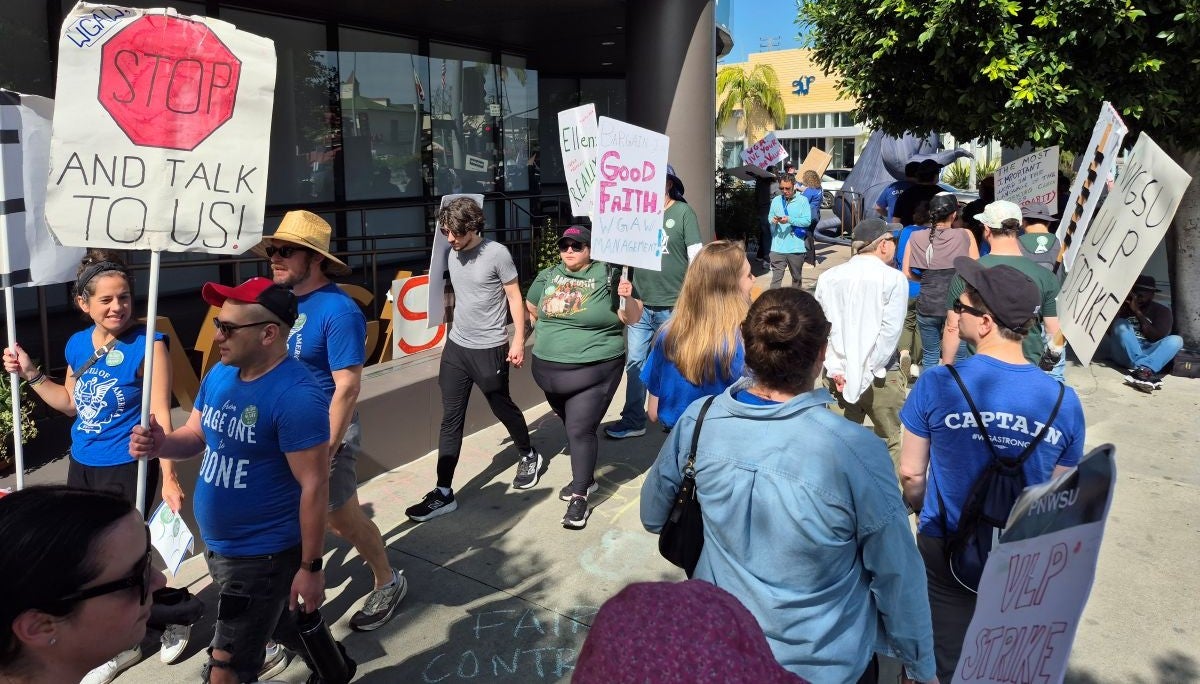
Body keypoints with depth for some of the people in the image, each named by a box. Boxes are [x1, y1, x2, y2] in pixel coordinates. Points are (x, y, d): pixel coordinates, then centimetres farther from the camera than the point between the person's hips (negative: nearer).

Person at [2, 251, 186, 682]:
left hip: (128, 470, -7)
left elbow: (159, 415, -20)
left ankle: (174, 617, 32)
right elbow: (72, 403, 16)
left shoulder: (147, 344, -17)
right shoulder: (77, 345, 2)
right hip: (82, 467, 7)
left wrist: (169, 476, -24)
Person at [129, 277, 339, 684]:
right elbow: (195, 436, 11)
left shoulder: (297, 396, -28)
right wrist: (159, 444, -12)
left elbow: (314, 486, -25)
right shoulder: (219, 375, -1)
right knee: (281, 625, 28)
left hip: (263, 554, -8)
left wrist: (311, 566, -20)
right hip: (217, 545, 8)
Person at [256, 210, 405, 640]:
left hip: (324, 431, -7)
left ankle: (387, 583, 32)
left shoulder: (338, 311, -21)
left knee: (342, 519, 8)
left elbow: (348, 387, -22)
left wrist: (326, 451, -22)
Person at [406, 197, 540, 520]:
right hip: (455, 347, 6)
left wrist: (519, 339, -11)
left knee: (503, 408, 14)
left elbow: (515, 297, -8)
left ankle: (529, 456, 41)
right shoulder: (452, 253, 4)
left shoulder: (497, 253, -14)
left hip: (489, 349, -5)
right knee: (450, 419, 4)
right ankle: (444, 493, 10)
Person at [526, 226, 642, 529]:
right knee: (571, 426, 19)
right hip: (549, 369, 6)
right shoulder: (547, 276, 5)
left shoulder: (608, 276, -10)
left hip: (594, 370, -6)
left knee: (580, 430, -8)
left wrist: (627, 298, -28)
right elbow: (531, 310, 21)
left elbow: (633, 318, -10)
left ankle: (579, 498, 1)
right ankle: (585, 478, 38)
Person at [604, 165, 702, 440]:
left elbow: (696, 257, -7)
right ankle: (633, 421, 19)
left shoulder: (683, 212, -6)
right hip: (641, 303, 4)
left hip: (673, 306, -4)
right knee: (635, 362, 8)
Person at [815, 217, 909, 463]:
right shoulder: (894, 279, -6)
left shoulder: (828, 277, 3)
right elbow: (889, 332, -13)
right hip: (880, 377, -3)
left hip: (837, 375, 3)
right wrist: (865, 374, -9)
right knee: (888, 443, 12)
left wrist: (836, 369, -4)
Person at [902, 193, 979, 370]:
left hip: (927, 304, 2)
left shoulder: (916, 238, 2)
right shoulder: (965, 235, -3)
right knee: (959, 358, 10)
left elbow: (907, 274, 1)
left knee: (930, 356, 15)